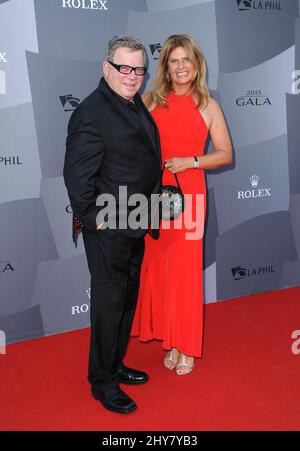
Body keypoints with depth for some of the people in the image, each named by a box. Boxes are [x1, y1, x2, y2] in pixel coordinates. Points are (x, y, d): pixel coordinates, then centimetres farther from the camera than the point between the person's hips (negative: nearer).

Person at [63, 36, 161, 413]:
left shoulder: (136, 105, 11)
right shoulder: (91, 112, -18)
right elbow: (76, 175, -20)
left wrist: (147, 215, 16)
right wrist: (93, 219, -18)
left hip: (134, 227, 9)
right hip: (108, 229, -9)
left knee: (127, 298, 19)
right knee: (109, 301, 4)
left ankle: (115, 364, 38)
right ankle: (102, 381, 23)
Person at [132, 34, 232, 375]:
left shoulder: (207, 106, 6)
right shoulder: (150, 101, 7)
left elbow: (225, 154, 5)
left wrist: (191, 161, -8)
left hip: (188, 193, -1)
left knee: (185, 270, 1)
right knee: (155, 267, 5)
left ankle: (186, 347, 18)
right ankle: (169, 338, 25)